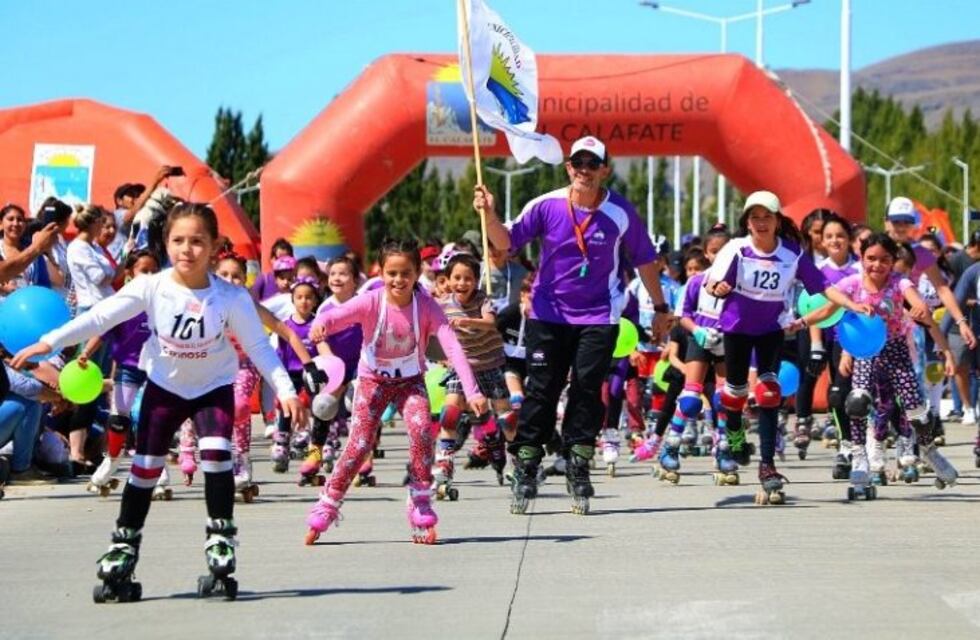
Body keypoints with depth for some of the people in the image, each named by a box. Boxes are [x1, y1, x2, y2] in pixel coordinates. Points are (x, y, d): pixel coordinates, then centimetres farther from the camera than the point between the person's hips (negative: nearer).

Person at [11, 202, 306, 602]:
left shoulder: (232, 298, -22)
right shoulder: (152, 288, -21)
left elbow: (258, 347, -19)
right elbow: (101, 316, -25)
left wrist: (286, 391, -28)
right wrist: (49, 343, -33)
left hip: (214, 387, -1)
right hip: (164, 385, 1)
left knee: (217, 456, -20)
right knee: (145, 467, 3)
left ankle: (221, 553, -9)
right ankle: (120, 558, 14)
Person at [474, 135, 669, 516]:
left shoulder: (621, 213, -7)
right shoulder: (546, 206, -7)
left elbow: (644, 260, 5)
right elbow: (507, 243, -7)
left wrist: (660, 307, 11)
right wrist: (490, 215, -27)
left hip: (599, 316, 0)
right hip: (549, 313, 1)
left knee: (587, 388, -4)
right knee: (541, 389, 0)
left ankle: (578, 467, 6)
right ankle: (526, 470, 7)